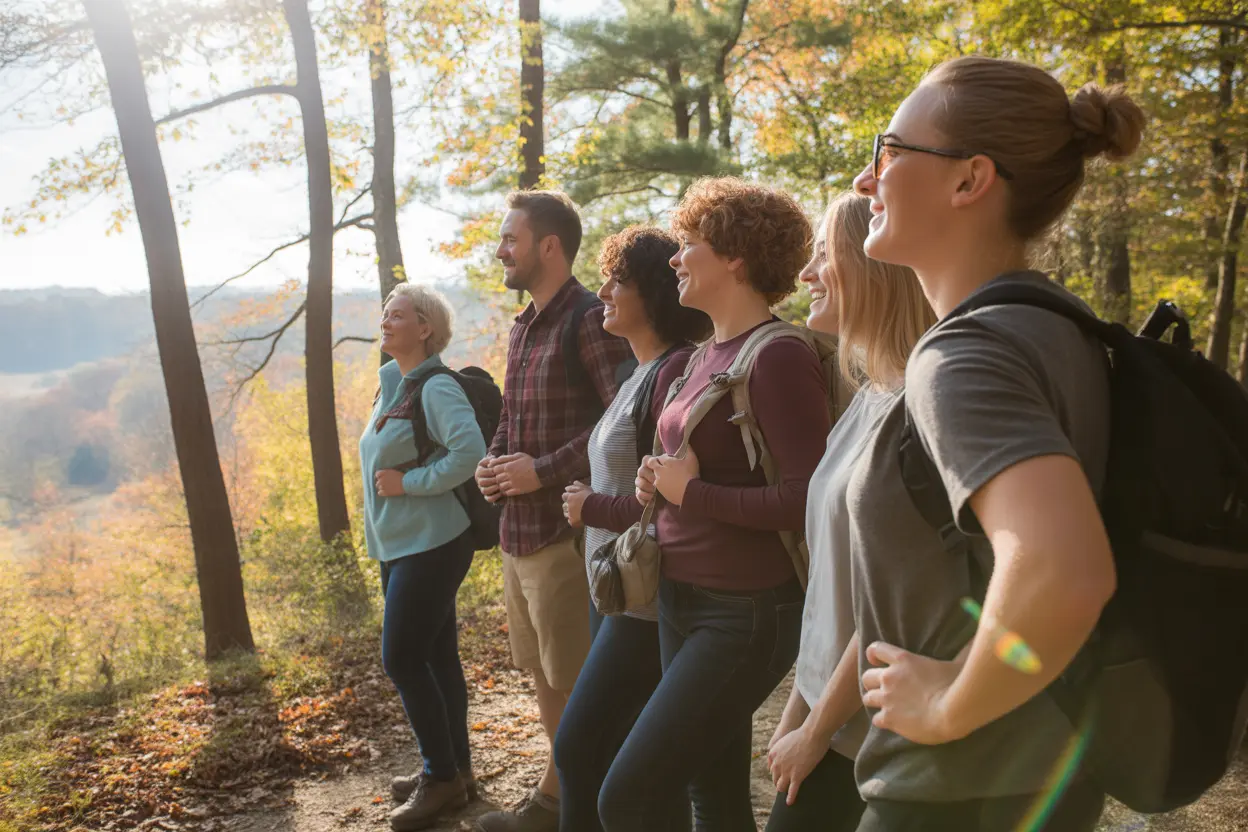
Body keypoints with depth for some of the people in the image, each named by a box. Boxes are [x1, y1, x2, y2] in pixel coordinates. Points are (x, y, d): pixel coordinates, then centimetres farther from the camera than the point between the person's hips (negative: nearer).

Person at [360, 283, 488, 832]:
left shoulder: (436, 389, -15)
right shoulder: (391, 386, 13)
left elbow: (469, 452, -28)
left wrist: (408, 482, -20)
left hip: (431, 544, -9)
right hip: (397, 544, 9)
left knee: (403, 658, -6)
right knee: (435, 655, 15)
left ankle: (442, 775, 10)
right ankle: (453, 767, 27)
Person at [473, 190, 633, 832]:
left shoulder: (590, 320, -13)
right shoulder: (522, 328, 15)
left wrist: (543, 471, -19)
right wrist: (491, 462, 5)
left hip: (565, 532, -9)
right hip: (517, 532, 9)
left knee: (574, 684, 3)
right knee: (544, 677, 19)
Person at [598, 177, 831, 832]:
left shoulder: (779, 358, -16)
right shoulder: (709, 354, 11)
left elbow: (806, 500, -23)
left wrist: (691, 492, -16)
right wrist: (661, 482, 3)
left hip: (744, 615, -9)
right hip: (682, 601, 9)